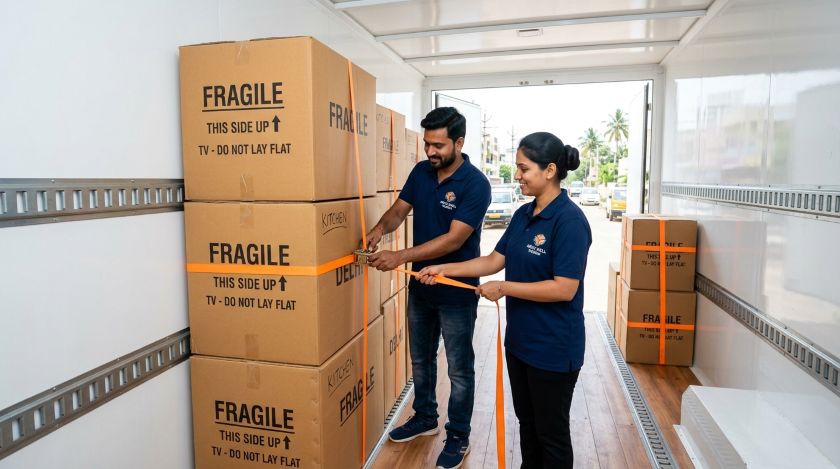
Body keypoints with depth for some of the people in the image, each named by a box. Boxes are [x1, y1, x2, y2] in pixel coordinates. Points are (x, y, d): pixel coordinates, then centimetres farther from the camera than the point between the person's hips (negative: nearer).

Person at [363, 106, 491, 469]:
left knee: (459, 369, 10)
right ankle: (425, 418, 43)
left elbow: (454, 238, -27)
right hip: (420, 285, 7)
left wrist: (401, 257, -33)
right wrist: (379, 229, -20)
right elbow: (399, 209, 3)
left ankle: (458, 437, 29)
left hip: (456, 292, -6)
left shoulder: (475, 184, -20)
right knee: (421, 359, 21)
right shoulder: (421, 172, 0)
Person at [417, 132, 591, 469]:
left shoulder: (569, 220, -21)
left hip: (553, 348, -8)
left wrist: (504, 288, -21)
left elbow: (565, 289, -25)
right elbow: (494, 260, 6)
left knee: (551, 432, 12)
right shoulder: (524, 214, 4)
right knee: (527, 422, 24)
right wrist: (443, 270, 0)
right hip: (519, 339, 8)